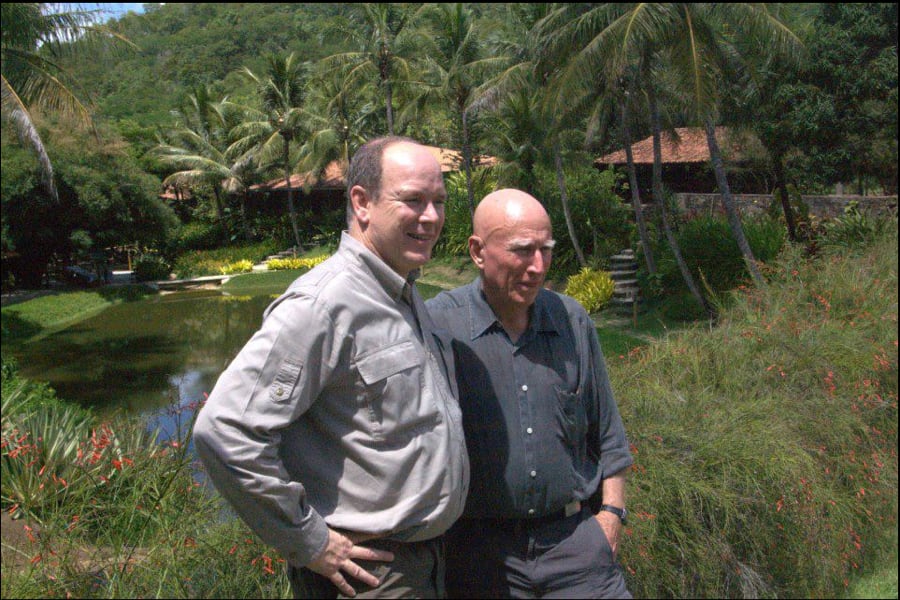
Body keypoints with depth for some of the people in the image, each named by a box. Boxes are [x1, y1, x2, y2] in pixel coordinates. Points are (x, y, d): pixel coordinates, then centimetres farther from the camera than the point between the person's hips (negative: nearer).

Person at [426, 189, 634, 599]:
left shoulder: (573, 321, 4)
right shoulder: (436, 325, -11)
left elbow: (606, 433, 14)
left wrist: (611, 513, 9)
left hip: (575, 542, 3)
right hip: (479, 547, -3)